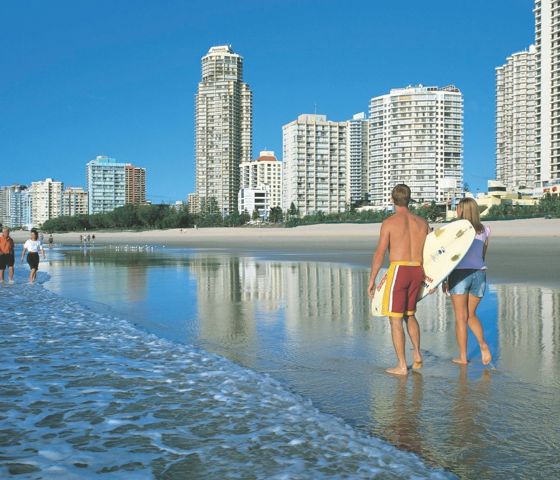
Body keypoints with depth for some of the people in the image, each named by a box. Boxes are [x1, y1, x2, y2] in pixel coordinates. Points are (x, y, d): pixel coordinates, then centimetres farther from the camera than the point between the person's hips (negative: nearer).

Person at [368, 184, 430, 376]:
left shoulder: (389, 222, -6)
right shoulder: (422, 222, 9)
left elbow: (379, 254, -8)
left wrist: (372, 280, -2)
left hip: (398, 270, -5)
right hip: (418, 271, 6)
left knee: (395, 319, 2)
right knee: (409, 314, 24)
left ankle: (402, 365, 2)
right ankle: (417, 353, 14)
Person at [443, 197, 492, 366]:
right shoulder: (484, 231, 7)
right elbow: (483, 255, 16)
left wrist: (444, 279, -1)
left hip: (460, 274, -4)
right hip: (479, 273, 4)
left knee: (461, 317, 4)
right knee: (471, 315, 17)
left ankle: (463, 356, 7)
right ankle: (483, 344, -6)